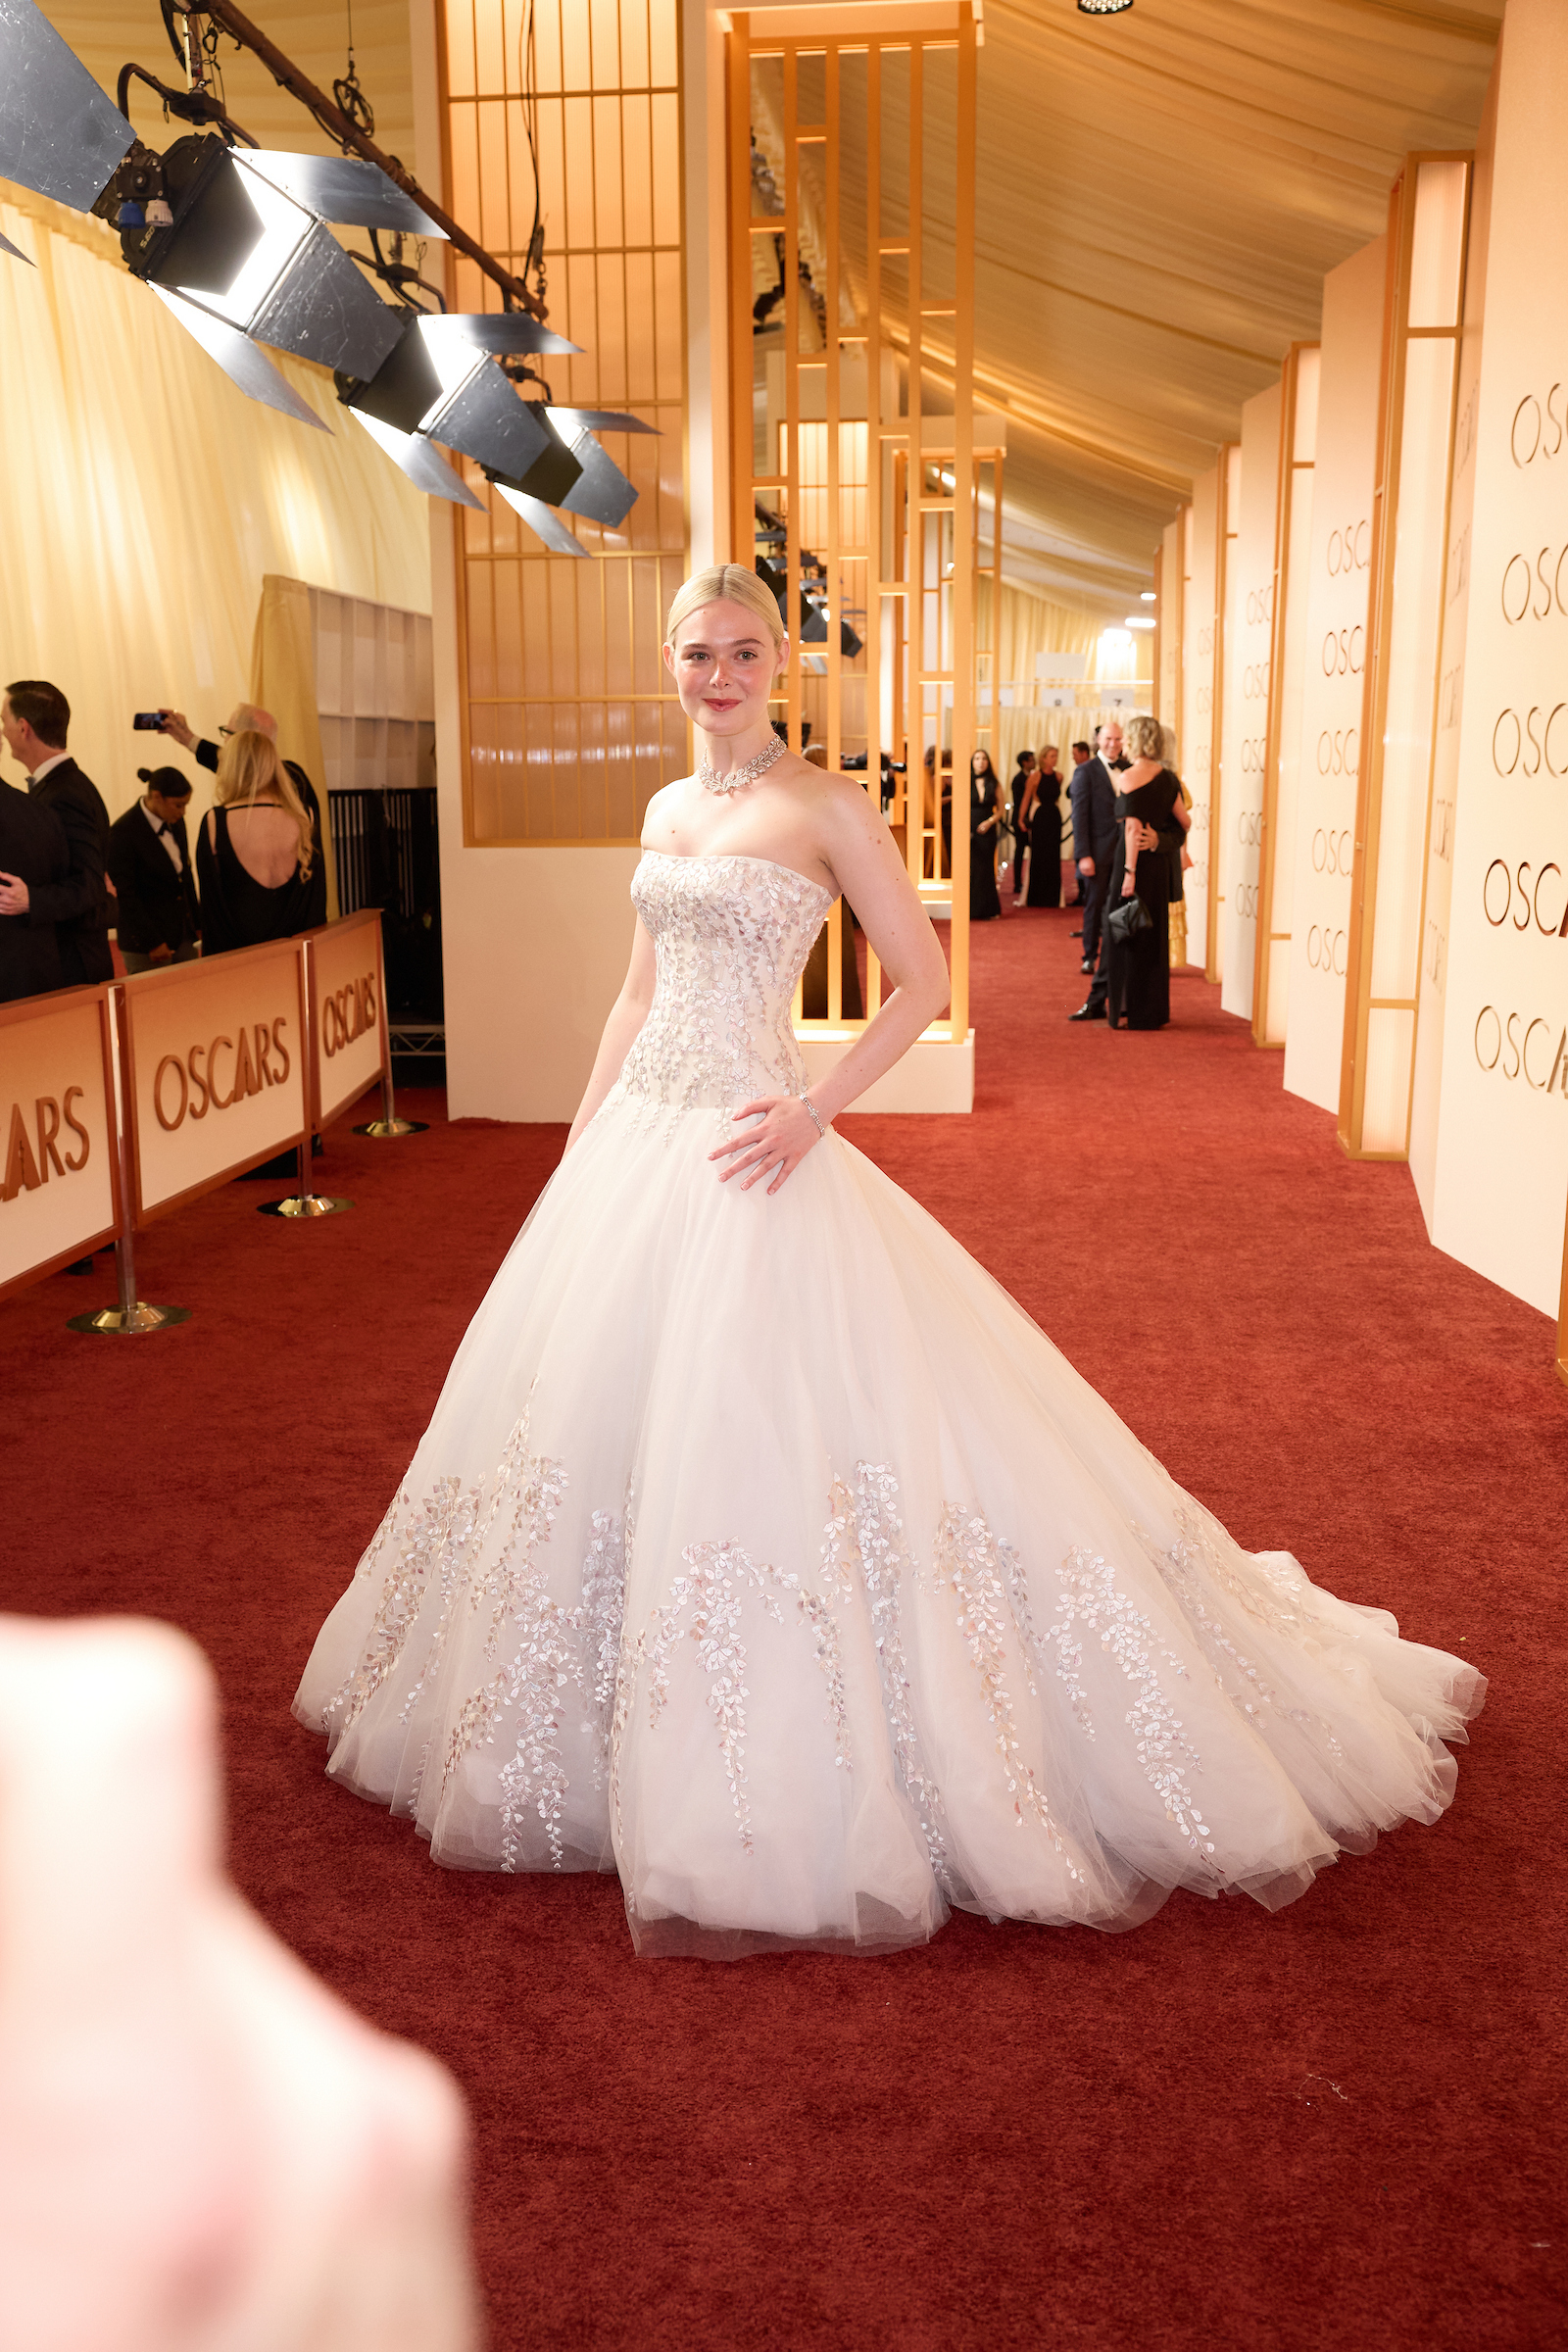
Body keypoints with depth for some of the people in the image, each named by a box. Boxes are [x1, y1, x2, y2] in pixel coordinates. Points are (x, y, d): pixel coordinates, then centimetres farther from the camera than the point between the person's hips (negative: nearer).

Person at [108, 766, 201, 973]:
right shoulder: (123, 832, -16)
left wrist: (197, 923, 15)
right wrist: (152, 943, -16)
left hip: (182, 934, 7)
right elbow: (125, 896, -16)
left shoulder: (176, 822, 6)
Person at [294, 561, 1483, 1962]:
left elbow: (922, 982, -7)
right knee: (605, 1412, 13)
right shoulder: (667, 810, 13)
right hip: (634, 1149, 7)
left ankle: (787, 1798, 10)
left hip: (749, 1153, -7)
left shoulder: (826, 808, -6)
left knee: (756, 1435, -7)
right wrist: (579, 1145, 15)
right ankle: (663, 1758, 33)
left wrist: (816, 1112, -17)